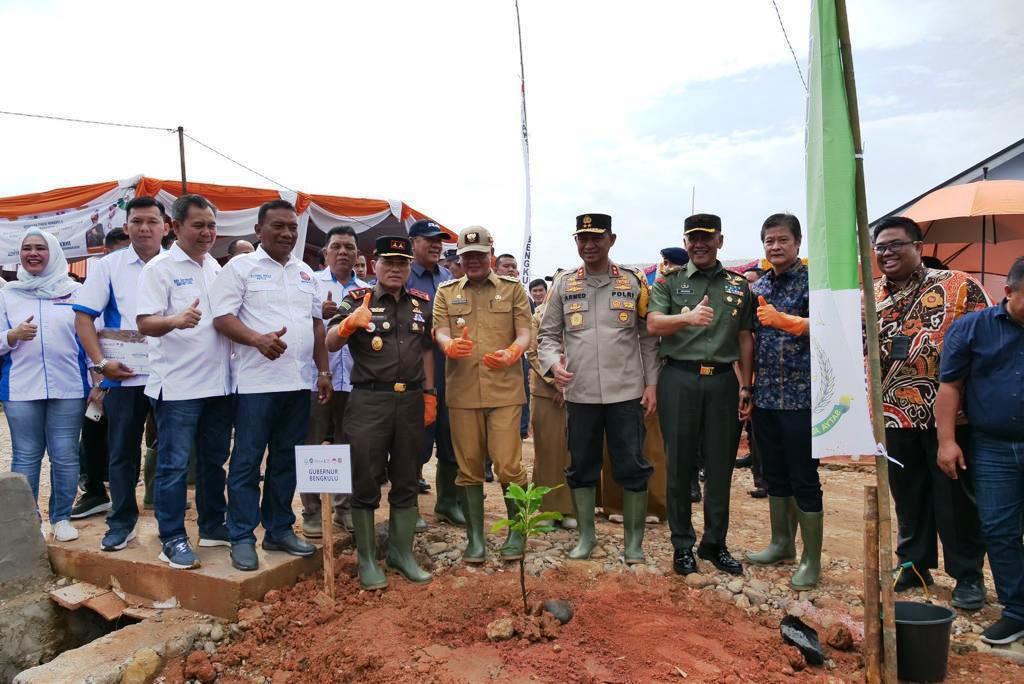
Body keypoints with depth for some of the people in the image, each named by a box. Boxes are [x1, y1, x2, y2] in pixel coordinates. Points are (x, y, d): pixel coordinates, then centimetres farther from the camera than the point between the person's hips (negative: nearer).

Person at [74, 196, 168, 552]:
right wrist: (100, 363, -9)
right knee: (122, 452, 8)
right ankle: (121, 523, 20)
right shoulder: (108, 266, 3)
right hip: (124, 376, 0)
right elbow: (83, 316, 1)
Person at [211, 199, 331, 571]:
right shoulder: (240, 267, -2)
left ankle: (279, 530, 24)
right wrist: (258, 339, -27)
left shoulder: (305, 273, 16)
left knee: (287, 461, 12)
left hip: (299, 382, 6)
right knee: (247, 462, 2)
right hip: (257, 382, -6)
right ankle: (242, 538, 12)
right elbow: (222, 317, -10)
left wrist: (323, 371, 11)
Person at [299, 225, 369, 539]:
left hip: (353, 380, 3)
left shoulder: (367, 290, 11)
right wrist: (318, 313, -22)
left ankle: (345, 507, 24)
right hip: (315, 377, -3)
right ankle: (311, 512, 15)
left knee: (349, 447, 11)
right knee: (312, 447, 4)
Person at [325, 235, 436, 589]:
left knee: (406, 481, 12)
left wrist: (429, 394, 11)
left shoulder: (422, 303, 10)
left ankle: (402, 553, 26)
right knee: (366, 481, 4)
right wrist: (349, 324, -33)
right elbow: (331, 344, -12)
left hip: (411, 400, 4)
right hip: (369, 400, -4)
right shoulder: (357, 299, -2)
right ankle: (366, 559, 17)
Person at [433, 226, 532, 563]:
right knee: (469, 467, 7)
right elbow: (440, 332, 1)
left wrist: (511, 353, -21)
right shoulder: (446, 292, 12)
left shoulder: (513, 289, 9)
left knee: (508, 465, -4)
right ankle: (475, 537, 20)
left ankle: (517, 532, 17)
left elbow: (525, 332, 1)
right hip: (462, 391, 2)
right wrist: (450, 345, -24)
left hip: (505, 389, -1)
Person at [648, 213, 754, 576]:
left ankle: (715, 543, 22)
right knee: (680, 465, 4)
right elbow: (653, 325, -7)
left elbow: (745, 338, 12)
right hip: (679, 379, -2)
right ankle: (682, 545, 17)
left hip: (723, 380, 2)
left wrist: (745, 386, 6)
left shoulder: (739, 285, 12)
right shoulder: (669, 282, 7)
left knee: (720, 466, 8)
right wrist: (688, 317, -26)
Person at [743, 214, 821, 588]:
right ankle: (781, 543, 32)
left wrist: (780, 320, -37)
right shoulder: (758, 286, 12)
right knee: (774, 474, 16)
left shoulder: (812, 281, -5)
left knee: (804, 479, 1)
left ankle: (811, 559, 13)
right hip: (764, 396, 6)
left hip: (801, 396, -6)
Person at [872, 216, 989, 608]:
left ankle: (968, 575, 21)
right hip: (895, 415, 4)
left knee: (955, 498, 5)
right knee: (908, 497, 14)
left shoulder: (958, 286, -4)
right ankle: (914, 565, 29)